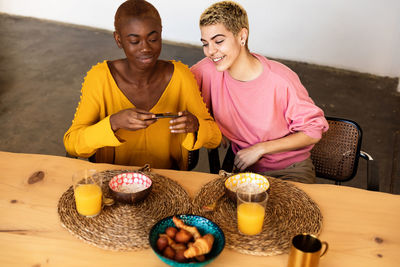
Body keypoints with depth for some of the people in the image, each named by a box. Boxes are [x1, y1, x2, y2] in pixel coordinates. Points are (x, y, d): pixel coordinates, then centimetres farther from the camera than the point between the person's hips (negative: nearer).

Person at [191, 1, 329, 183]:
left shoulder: (281, 80, -20)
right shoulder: (209, 70, -11)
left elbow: (313, 131, -10)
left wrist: (260, 149, -15)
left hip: (291, 170, -3)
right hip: (242, 166, 4)